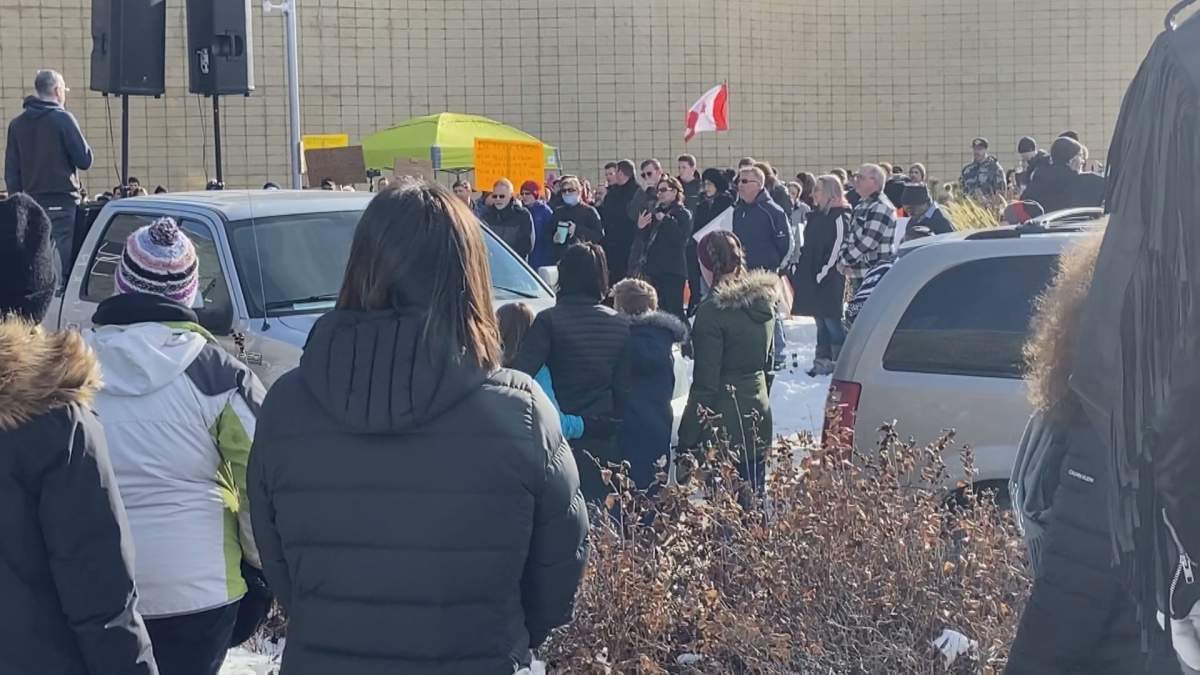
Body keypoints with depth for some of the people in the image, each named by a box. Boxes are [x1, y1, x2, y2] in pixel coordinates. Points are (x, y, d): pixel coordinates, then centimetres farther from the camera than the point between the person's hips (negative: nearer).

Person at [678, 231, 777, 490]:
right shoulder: (765, 303, 6)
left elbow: (705, 383, -16)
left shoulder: (713, 311, -17)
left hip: (722, 425, -7)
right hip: (757, 417, 7)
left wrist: (687, 437, -11)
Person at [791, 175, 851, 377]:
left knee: (832, 321, -6)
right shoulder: (817, 215, 16)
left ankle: (839, 362, -2)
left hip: (830, 279, -9)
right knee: (821, 321, 12)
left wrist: (823, 272, -18)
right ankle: (822, 360, 17)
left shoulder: (840, 217, -11)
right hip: (813, 277, 9)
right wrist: (799, 268, 14)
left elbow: (837, 248, -17)